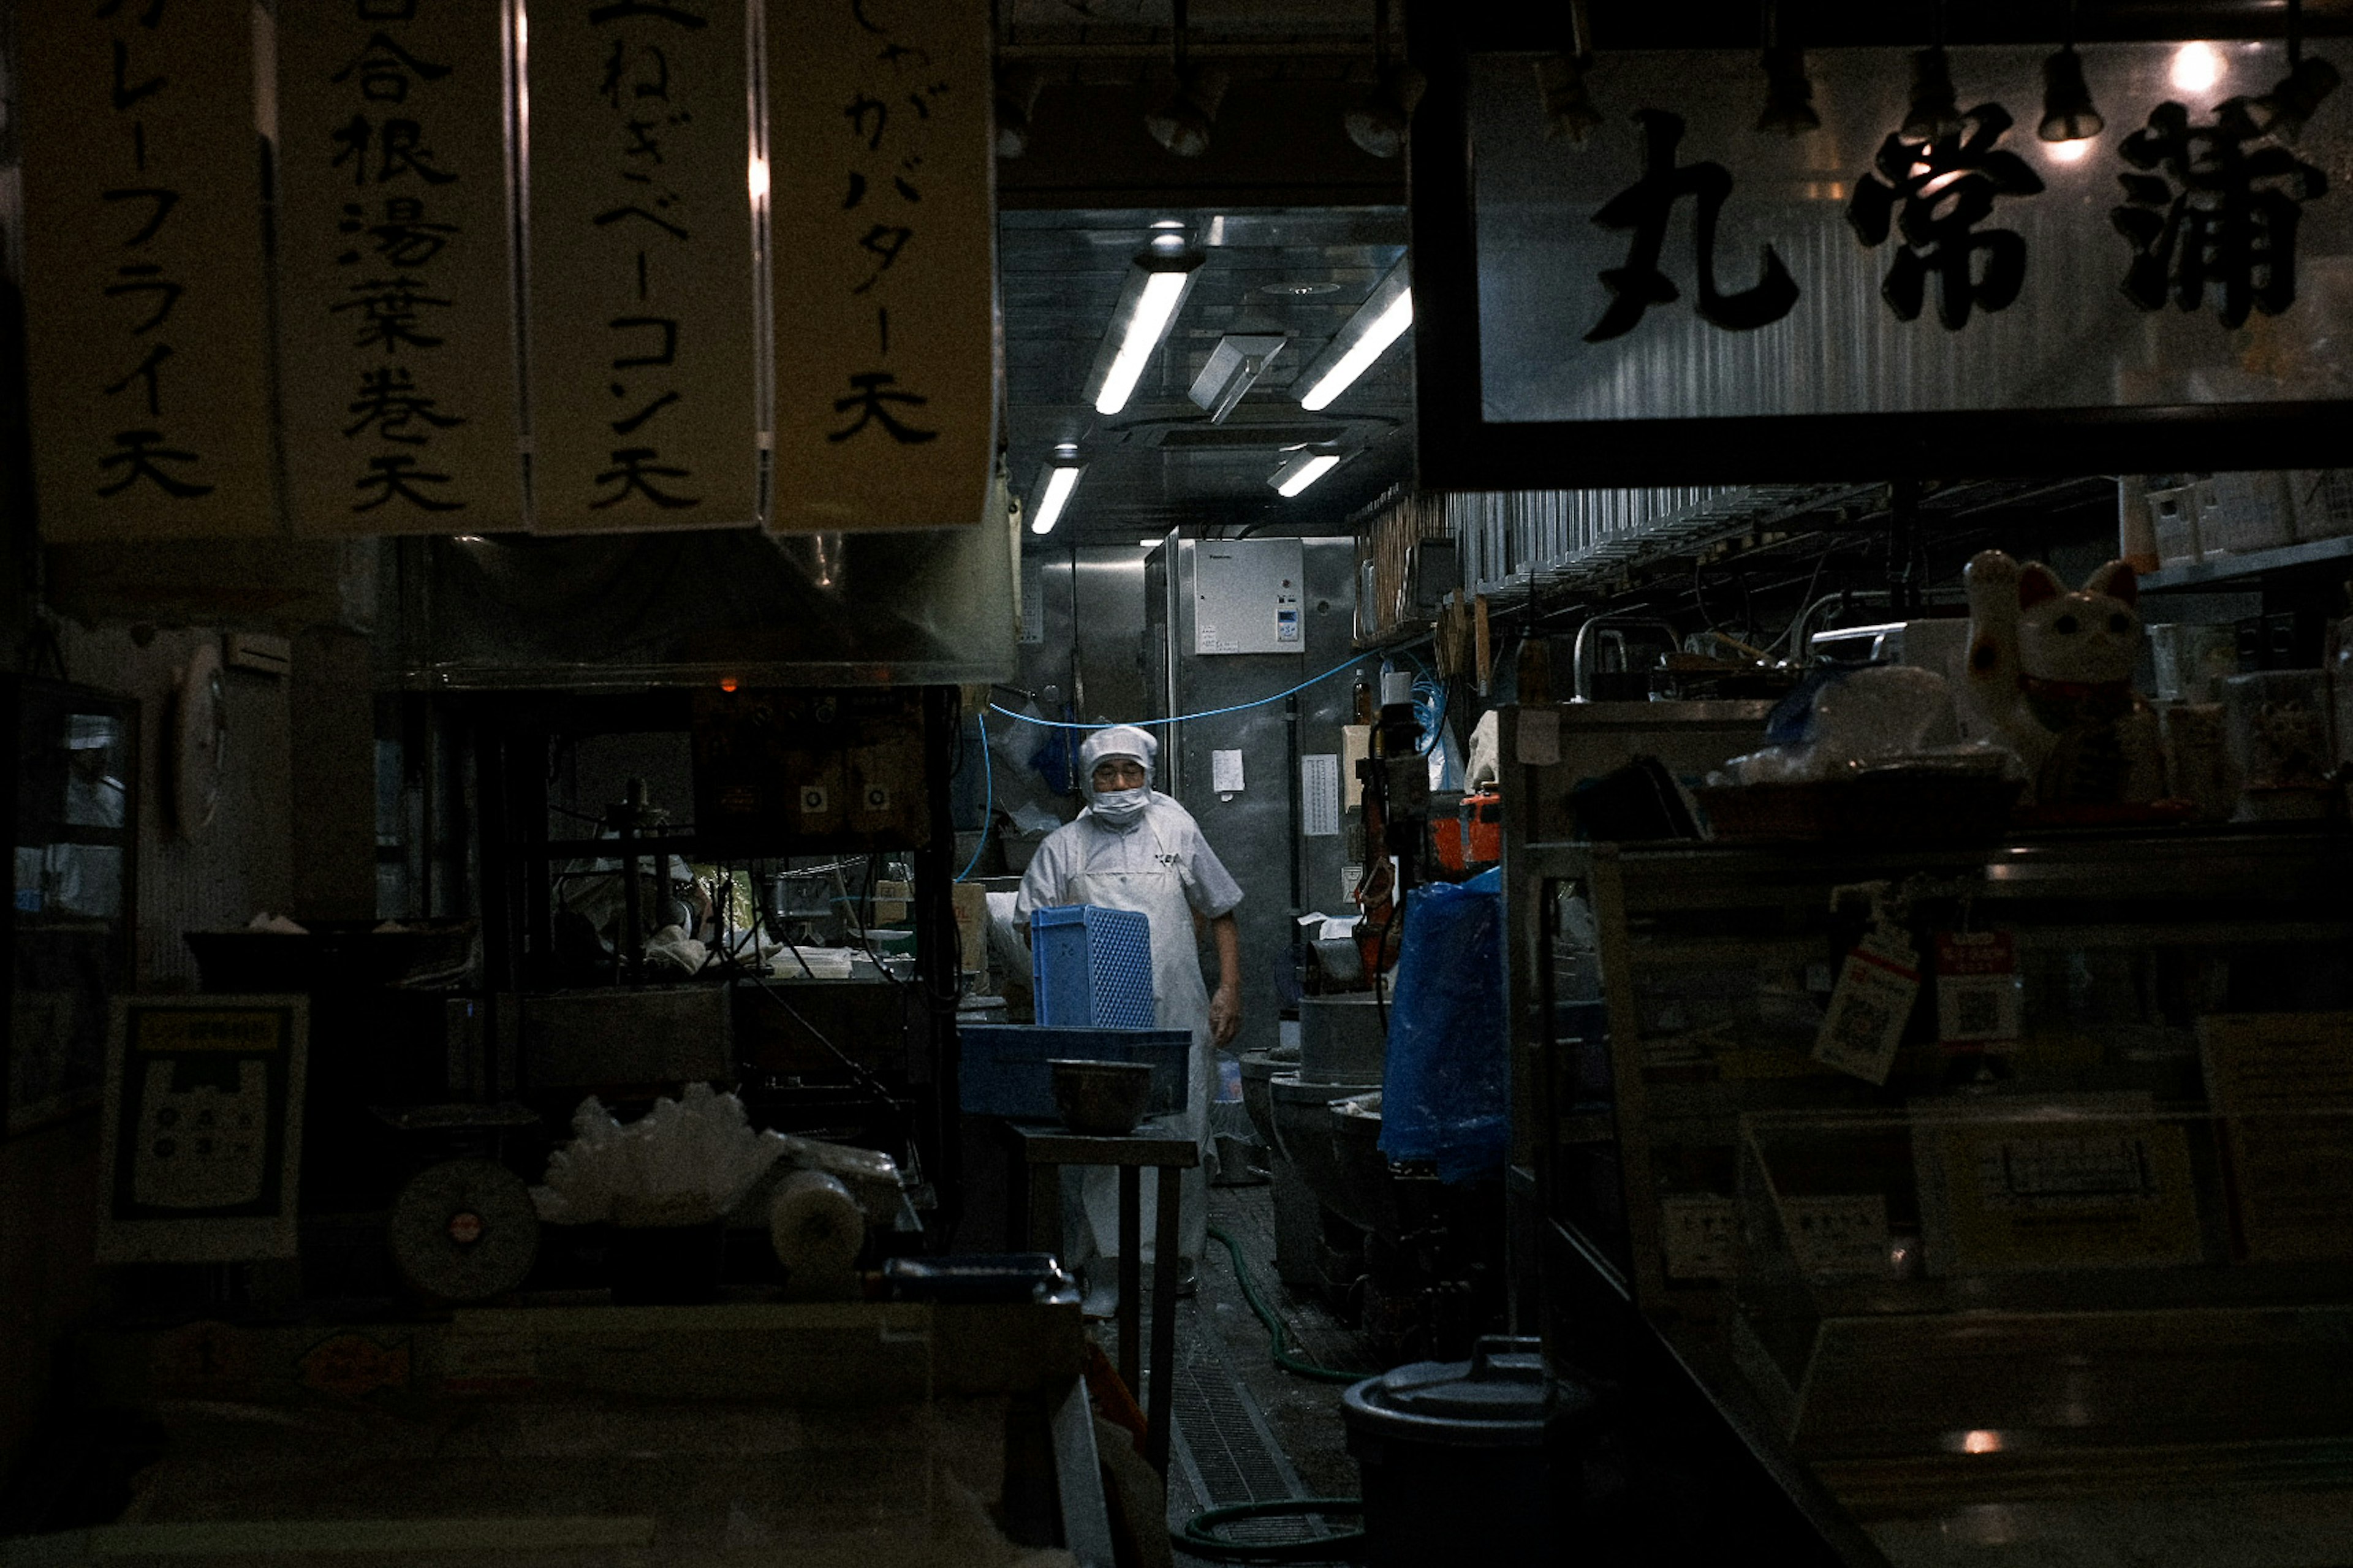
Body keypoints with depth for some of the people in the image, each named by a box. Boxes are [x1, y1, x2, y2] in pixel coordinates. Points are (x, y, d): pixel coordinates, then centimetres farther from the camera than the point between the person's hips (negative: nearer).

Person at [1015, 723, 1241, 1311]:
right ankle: (1105, 1271, -3)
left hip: (1178, 1018, 1)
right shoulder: (1063, 847, 9)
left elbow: (1221, 913, 16)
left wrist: (1230, 989, 8)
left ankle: (1179, 1255, 18)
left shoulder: (1177, 832, 12)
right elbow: (1031, 928, 6)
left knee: (1182, 1135, 3)